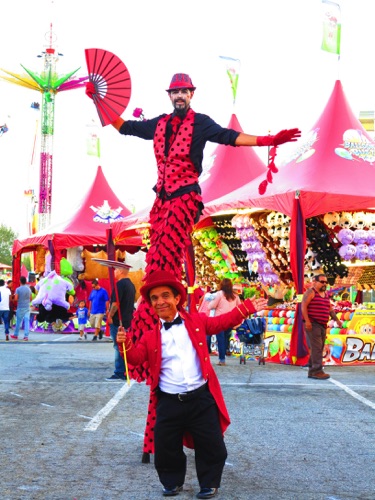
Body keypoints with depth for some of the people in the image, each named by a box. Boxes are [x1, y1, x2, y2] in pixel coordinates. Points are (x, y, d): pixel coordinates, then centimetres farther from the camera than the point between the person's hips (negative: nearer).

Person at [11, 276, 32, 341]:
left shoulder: (18, 289, -10)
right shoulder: (29, 289, 3)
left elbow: (16, 299, -13)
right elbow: (30, 298, 9)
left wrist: (19, 300, 8)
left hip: (20, 307, -3)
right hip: (27, 307, 3)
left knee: (18, 321, 9)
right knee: (27, 321, 0)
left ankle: (16, 335, 21)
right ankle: (26, 336, -5)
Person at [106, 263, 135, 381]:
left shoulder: (120, 284, -15)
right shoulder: (131, 284, 15)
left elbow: (116, 302, -22)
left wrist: (110, 315, -13)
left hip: (118, 321, -9)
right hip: (128, 320, 9)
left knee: (119, 347, -7)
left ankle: (119, 373, -6)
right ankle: (126, 372, 16)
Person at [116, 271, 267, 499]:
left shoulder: (197, 321, 5)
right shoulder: (151, 335, 5)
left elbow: (222, 322, 11)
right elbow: (137, 357, -4)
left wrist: (247, 308, 4)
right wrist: (125, 344, -24)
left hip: (201, 398, 0)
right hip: (169, 402, 1)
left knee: (211, 446, 5)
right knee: (166, 448, 8)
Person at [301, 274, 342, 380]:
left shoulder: (326, 295, 19)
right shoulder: (310, 292, -4)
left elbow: (330, 309, 22)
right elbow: (303, 306, -13)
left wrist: (337, 319, 9)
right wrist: (307, 321, -22)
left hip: (322, 325, 8)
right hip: (312, 325, -8)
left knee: (319, 349, 8)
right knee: (316, 348, -14)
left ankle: (312, 371, 14)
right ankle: (317, 371, -15)